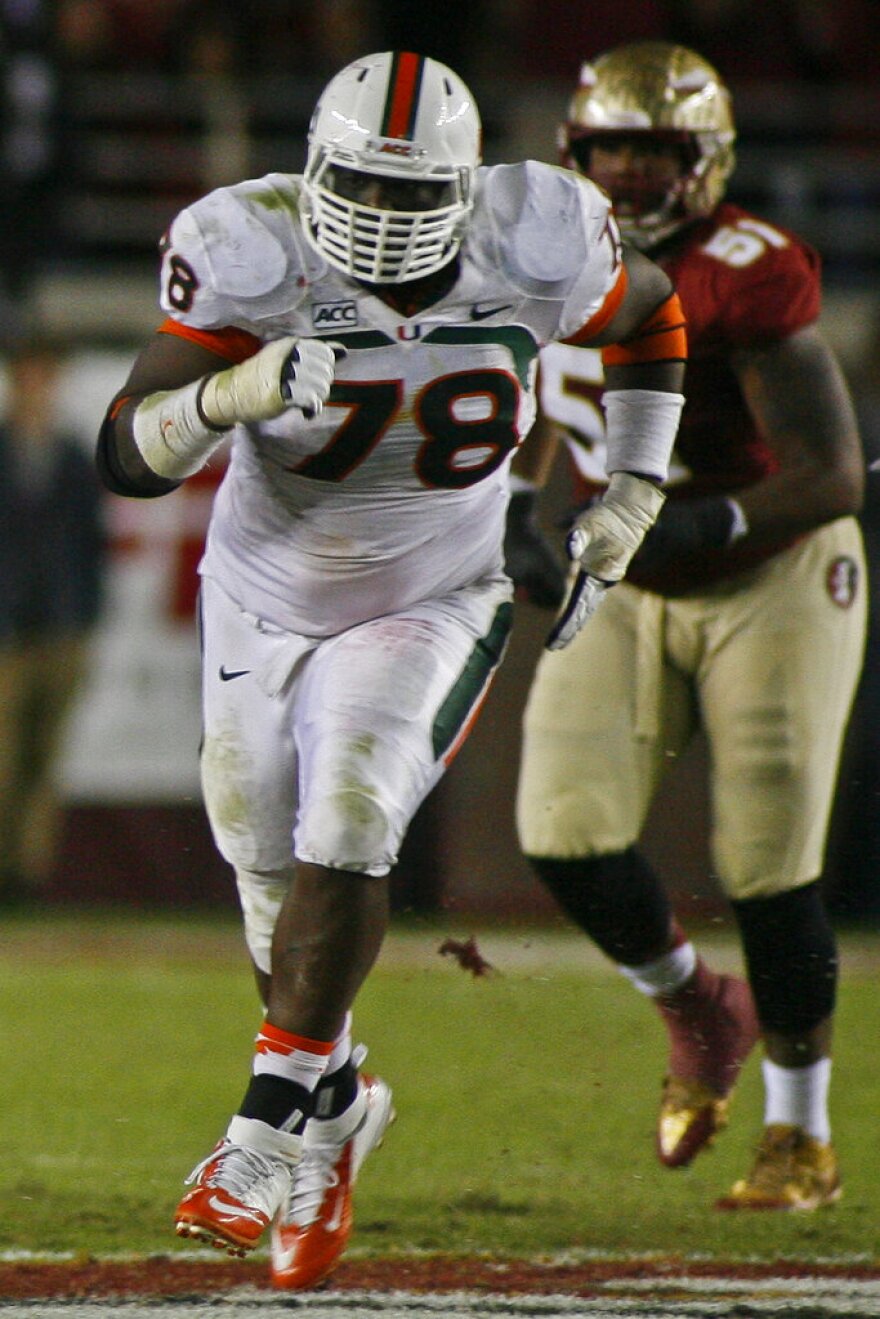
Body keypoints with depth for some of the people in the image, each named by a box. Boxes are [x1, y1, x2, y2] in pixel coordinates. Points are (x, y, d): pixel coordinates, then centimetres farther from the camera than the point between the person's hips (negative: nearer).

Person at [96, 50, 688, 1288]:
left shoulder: (533, 249, -20)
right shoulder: (253, 257, -24)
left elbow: (651, 312, 5)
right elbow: (129, 455, -26)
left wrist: (634, 489, 1)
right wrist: (227, 397, -45)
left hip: (432, 606, -1)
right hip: (265, 604, 1)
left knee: (347, 831, -23)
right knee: (274, 879, 10)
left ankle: (269, 1134, -19)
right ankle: (335, 1096, 36)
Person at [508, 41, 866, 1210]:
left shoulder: (746, 282, -22)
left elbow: (834, 475, -25)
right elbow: (545, 407, 17)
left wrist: (699, 527, -36)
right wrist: (514, 510, -1)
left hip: (772, 580, -5)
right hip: (627, 588, 5)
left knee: (767, 869, -5)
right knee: (568, 834, -10)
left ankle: (802, 1136, 14)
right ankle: (697, 1011, 20)